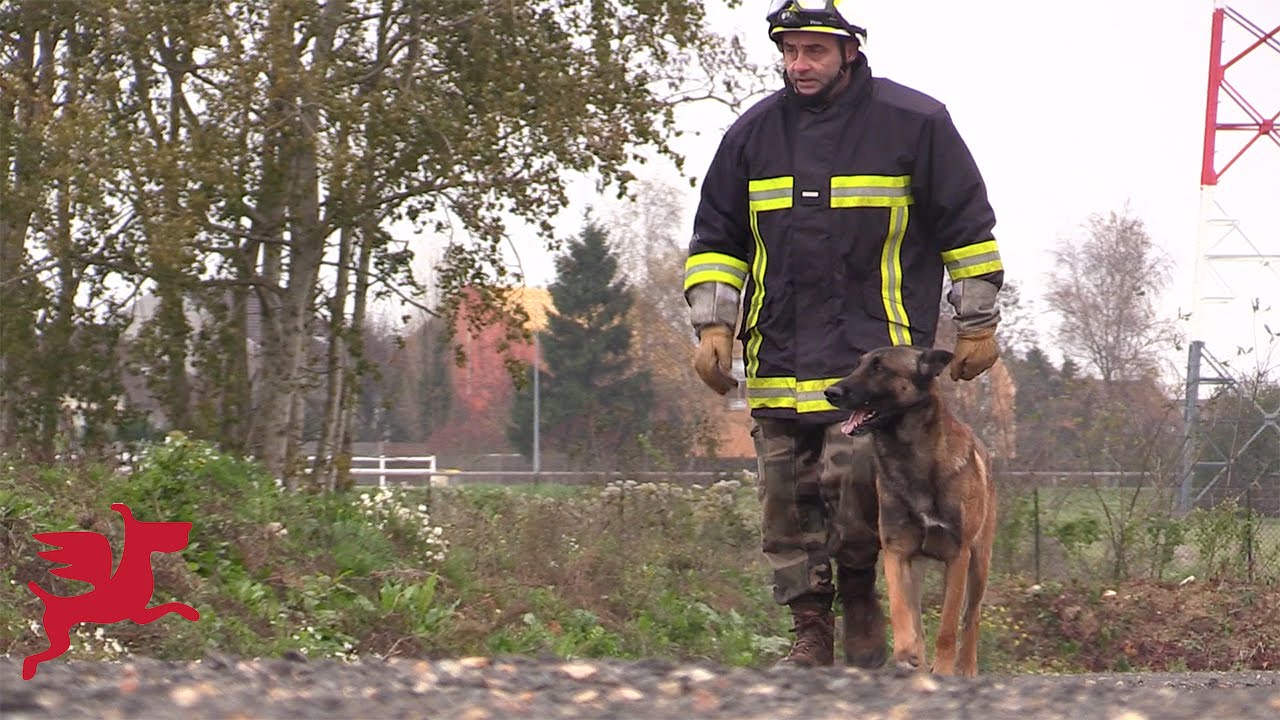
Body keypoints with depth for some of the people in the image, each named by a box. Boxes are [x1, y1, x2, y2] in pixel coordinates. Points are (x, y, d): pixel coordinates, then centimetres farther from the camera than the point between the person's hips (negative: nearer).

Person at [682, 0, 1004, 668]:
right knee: (788, 500, 1)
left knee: (856, 474, -20)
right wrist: (712, 325, 8)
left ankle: (859, 590, 4)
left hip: (876, 350, -4)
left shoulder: (914, 123, 1)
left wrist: (977, 325, 7)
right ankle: (810, 630, 10)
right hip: (778, 354, 4)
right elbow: (716, 236, 19)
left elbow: (967, 226, 7)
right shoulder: (753, 134, 12)